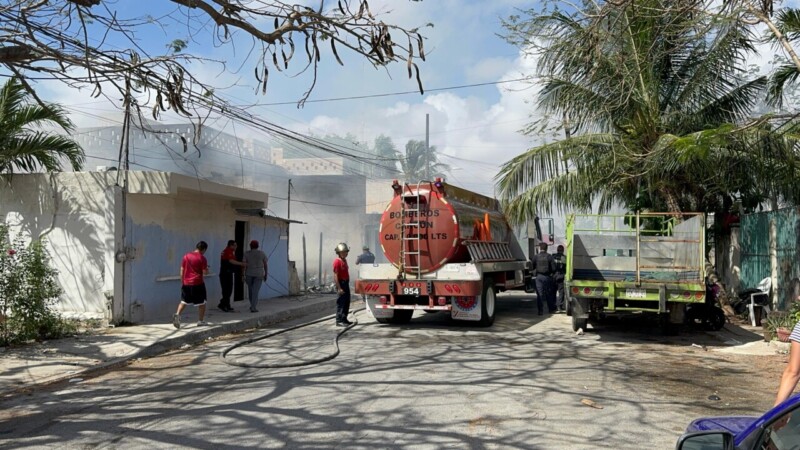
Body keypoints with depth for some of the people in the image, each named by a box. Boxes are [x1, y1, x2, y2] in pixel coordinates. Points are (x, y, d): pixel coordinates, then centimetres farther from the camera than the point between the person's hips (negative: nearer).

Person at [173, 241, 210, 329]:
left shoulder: (186, 256, 6)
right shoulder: (202, 258, -8)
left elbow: (182, 271, 8)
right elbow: (205, 272, -11)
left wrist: (182, 282, 16)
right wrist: (207, 268, 11)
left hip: (186, 283, 4)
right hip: (198, 283, -4)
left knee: (184, 301, 15)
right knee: (202, 303, 9)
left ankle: (177, 314, -7)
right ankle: (201, 321, 13)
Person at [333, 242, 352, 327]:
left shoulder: (344, 260, 13)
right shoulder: (337, 261, -14)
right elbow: (335, 276, -18)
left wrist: (347, 284, 17)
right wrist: (339, 288, -22)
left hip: (346, 283, 9)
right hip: (341, 283, -9)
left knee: (347, 302, 14)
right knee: (341, 303, -5)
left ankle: (344, 319, 24)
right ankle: (339, 321, -1)